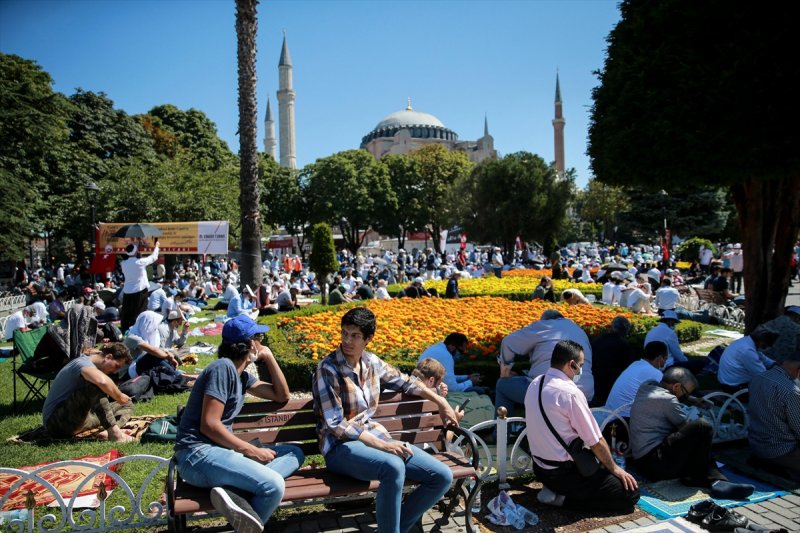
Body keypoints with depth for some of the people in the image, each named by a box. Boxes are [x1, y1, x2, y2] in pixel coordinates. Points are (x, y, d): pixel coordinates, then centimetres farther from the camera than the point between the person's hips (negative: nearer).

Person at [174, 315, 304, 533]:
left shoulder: (241, 375, 16)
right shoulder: (223, 367, -11)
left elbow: (282, 395, 20)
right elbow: (209, 425, -18)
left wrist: (269, 357, 11)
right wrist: (254, 451, -14)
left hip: (221, 449, 10)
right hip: (198, 454, -10)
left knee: (295, 453, 0)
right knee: (273, 485, -28)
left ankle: (232, 491, -19)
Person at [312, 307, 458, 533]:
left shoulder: (371, 362, 5)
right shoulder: (328, 369, -13)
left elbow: (405, 382, 22)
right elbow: (335, 424, -17)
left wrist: (441, 402, 21)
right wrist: (382, 445, -21)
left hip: (373, 435, 7)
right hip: (341, 447, -6)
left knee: (442, 477, -7)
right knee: (394, 467, -38)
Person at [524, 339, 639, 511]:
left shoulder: (535, 384, 1)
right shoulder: (571, 393, -23)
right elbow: (596, 441, -16)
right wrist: (614, 468, 2)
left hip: (539, 467, 9)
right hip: (562, 472, -9)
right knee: (630, 493, -1)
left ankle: (554, 489, 11)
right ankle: (563, 498, -4)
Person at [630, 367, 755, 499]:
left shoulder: (646, 387, 13)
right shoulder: (667, 399, -14)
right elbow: (686, 426, -3)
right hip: (656, 464, -10)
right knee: (703, 426, -14)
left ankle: (715, 481, 0)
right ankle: (692, 477, 1)